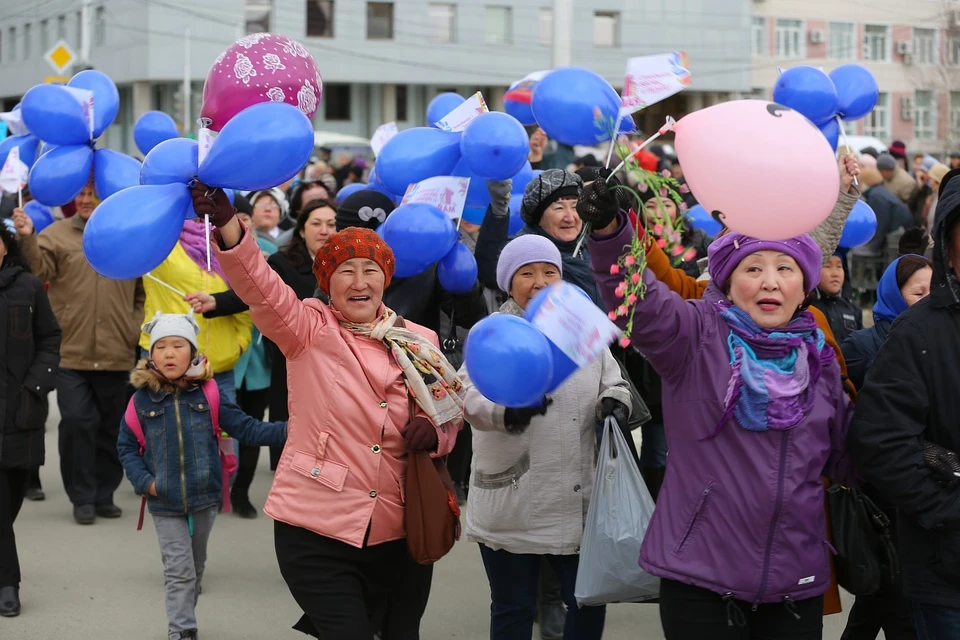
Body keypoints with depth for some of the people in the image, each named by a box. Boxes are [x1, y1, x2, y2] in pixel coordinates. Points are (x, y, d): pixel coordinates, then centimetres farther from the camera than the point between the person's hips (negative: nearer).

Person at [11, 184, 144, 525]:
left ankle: (104, 494, 23)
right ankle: (83, 498, 7)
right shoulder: (57, 234, 2)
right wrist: (28, 239, -30)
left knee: (111, 427, 10)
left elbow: (145, 290, 11)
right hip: (71, 352, -2)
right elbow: (40, 269, -14)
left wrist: (136, 325, 3)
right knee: (76, 422, -6)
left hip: (115, 353, 2)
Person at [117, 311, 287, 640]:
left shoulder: (207, 395, -5)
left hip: (204, 498, 2)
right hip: (165, 504, -2)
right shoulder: (142, 400, -6)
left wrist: (284, 430, -15)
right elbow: (126, 447, 5)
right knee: (179, 569, -5)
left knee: (196, 568, 17)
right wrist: (143, 481, -7)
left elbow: (245, 428, -2)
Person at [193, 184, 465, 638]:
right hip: (317, 530, -4)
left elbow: (449, 413, 18)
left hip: (398, 531, 4)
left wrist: (434, 431, -6)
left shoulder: (419, 341, 7)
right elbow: (261, 287, -20)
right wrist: (227, 223, -37)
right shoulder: (308, 331, -3)